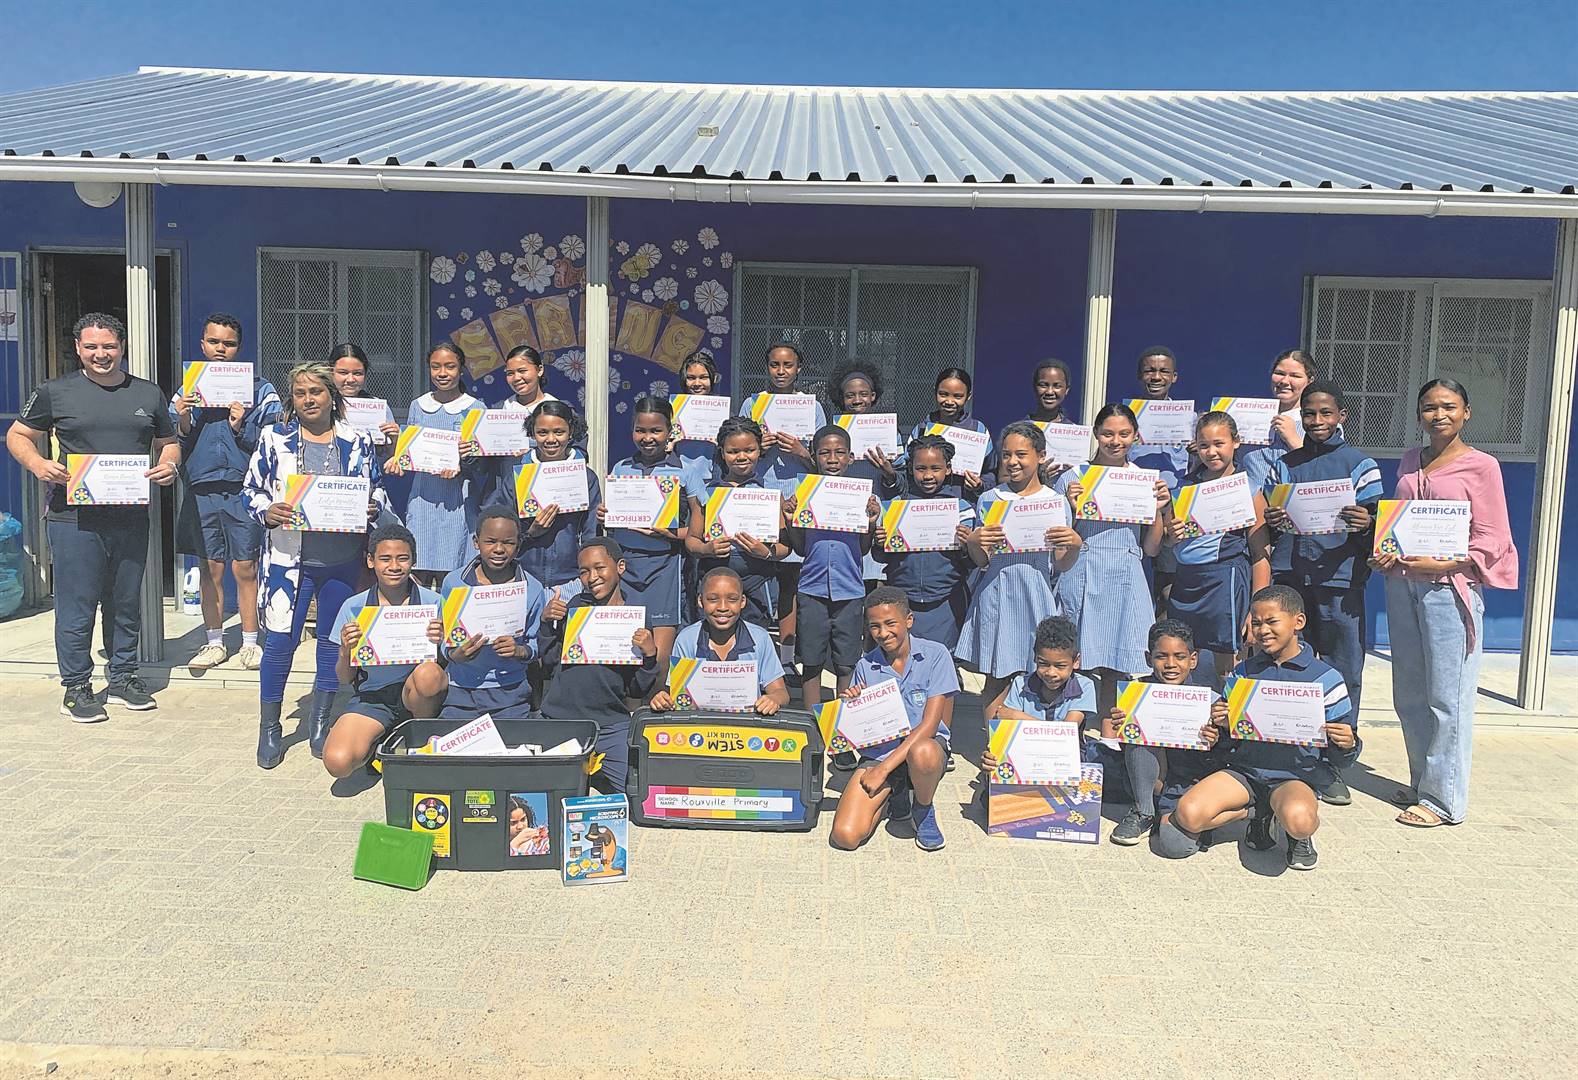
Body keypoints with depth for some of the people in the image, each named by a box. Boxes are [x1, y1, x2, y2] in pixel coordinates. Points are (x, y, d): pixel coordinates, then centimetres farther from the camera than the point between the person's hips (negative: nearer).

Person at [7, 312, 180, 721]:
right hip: (74, 518, -3)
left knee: (126, 602, 12)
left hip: (131, 517, 3)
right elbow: (18, 435, 10)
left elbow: (168, 443, 20)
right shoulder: (55, 393, 3)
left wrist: (168, 465, -3)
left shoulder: (148, 394, 12)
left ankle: (123, 678, 25)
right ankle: (76, 687, 11)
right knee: (77, 605, 0)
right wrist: (38, 464, -11)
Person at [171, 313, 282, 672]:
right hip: (202, 490, 3)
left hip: (244, 488, -2)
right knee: (210, 568, 8)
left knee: (245, 568, 0)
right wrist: (183, 423, -7)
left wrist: (242, 428, -16)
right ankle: (214, 643, 18)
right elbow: (173, 445, 12)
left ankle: (250, 643, 10)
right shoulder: (187, 389, 13)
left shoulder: (260, 388, 5)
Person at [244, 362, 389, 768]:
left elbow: (378, 491, 11)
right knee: (280, 641, -4)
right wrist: (268, 512, -13)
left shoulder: (359, 442, 6)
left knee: (334, 642, 9)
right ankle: (269, 728, 13)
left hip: (344, 559, 2)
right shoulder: (274, 438, 4)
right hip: (290, 557, -1)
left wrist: (372, 508, -10)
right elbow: (252, 490, 6)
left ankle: (320, 723, 25)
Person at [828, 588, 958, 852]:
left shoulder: (934, 655, -8)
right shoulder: (865, 667, 2)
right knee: (845, 836, -19)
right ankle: (894, 796, 13)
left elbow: (929, 724, -14)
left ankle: (924, 811, -6)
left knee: (922, 753, -42)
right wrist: (852, 706, -16)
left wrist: (885, 768, -18)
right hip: (877, 753, 2)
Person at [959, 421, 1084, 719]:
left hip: (1036, 596, 0)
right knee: (997, 680, 0)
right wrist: (974, 542, -16)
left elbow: (1061, 566, 4)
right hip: (997, 596, 0)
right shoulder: (989, 500, 7)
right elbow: (980, 561, 5)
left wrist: (1075, 544, -17)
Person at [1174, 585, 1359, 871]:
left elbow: (1342, 754, 4)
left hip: (1294, 776, -3)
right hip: (1242, 769, 3)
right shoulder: (1243, 673, 9)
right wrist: (1222, 725, -8)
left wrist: (1348, 743, -20)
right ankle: (1259, 814, 6)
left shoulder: (1325, 677, 0)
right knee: (1188, 815, -22)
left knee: (1298, 820, -39)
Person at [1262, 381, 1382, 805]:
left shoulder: (1361, 465, 7)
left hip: (1340, 582, -2)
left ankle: (1331, 766, 10)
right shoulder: (1284, 464, 14)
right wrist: (1271, 522, -7)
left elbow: (1373, 526, 3)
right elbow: (1266, 527, 16)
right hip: (1288, 579, 2)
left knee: (1343, 676, -1)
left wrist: (1365, 525, -19)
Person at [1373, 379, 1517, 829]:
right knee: (1409, 694, 11)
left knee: (1447, 697, -2)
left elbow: (1490, 541, -6)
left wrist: (1442, 564, -19)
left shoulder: (1481, 465, -4)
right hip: (1403, 584, 6)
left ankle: (1443, 799, 8)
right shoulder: (1409, 462, 13)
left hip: (1450, 586, -6)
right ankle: (1421, 783, 25)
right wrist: (1384, 554, 2)